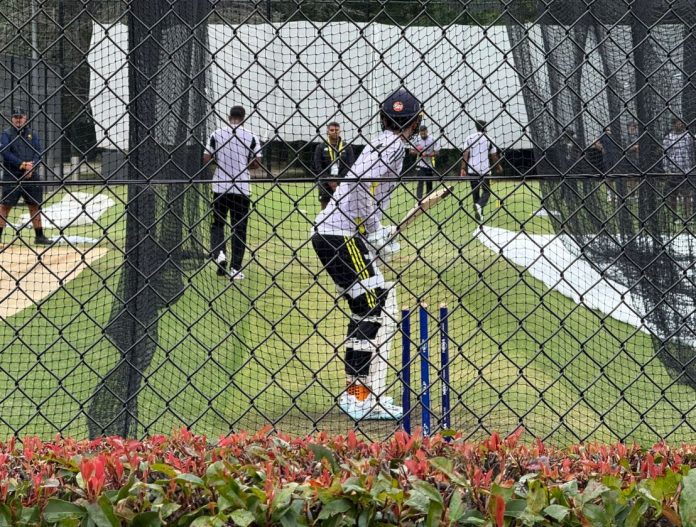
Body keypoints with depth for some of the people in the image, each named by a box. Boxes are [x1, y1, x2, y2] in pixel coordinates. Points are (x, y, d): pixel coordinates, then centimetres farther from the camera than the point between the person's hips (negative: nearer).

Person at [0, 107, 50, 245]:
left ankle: (39, 236, 15)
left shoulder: (33, 134, 13)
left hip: (31, 176, 4)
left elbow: (39, 152, 4)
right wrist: (22, 165, -18)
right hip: (12, 176, -4)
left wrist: (31, 167, -14)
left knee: (35, 205, 8)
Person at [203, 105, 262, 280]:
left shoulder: (217, 134, -1)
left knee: (218, 223, 16)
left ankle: (219, 252, -10)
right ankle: (235, 268, 4)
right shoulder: (251, 137, -3)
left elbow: (206, 159, -2)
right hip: (242, 187, 0)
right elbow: (257, 163, -3)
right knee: (239, 228, 6)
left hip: (220, 186, 1)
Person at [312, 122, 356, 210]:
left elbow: (350, 166, 0)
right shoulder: (321, 147, 6)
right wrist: (329, 181, -11)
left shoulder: (347, 147, 7)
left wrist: (337, 180, -11)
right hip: (325, 184, 0)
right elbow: (317, 167, 0)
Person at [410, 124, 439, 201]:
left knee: (429, 183, 8)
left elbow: (437, 152, -4)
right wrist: (417, 152, -15)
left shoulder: (432, 140, -3)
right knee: (420, 182, -11)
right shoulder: (417, 140, 0)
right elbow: (411, 151, 6)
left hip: (430, 165, 1)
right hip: (420, 165, -1)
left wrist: (427, 154, -19)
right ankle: (419, 199, -16)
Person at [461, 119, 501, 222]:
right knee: (486, 190, 3)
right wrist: (498, 167, 21)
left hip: (472, 169, 2)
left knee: (475, 191, 13)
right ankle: (479, 205, -28)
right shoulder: (488, 139, 0)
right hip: (485, 169, -2)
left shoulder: (469, 138, 4)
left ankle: (479, 215, 15)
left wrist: (463, 168, -5)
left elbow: (465, 154, -4)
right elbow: (494, 156, 5)